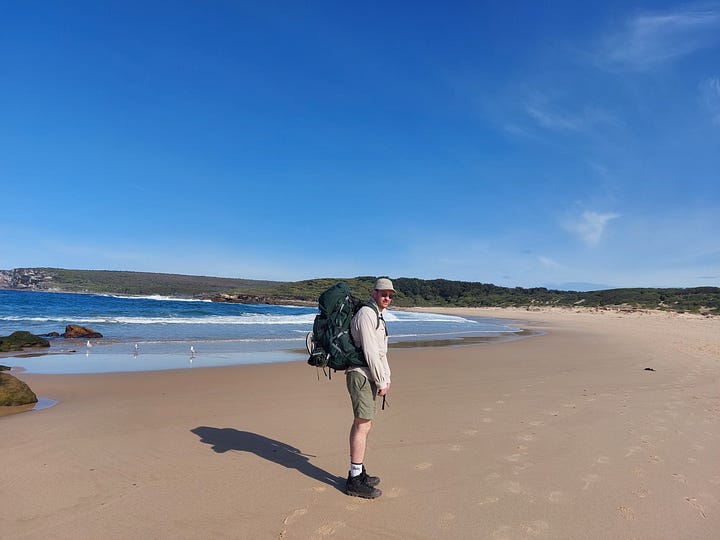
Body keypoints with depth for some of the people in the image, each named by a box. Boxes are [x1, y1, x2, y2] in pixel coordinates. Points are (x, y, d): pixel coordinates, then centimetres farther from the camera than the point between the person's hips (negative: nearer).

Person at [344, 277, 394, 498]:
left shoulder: (378, 317, 19)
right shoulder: (366, 314, -13)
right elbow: (369, 352, -18)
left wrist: (387, 378, 13)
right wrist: (381, 382, -14)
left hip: (370, 377, 10)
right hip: (361, 375, -10)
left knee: (362, 424, 14)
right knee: (363, 426, -8)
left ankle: (358, 473, 23)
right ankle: (355, 481, -2)